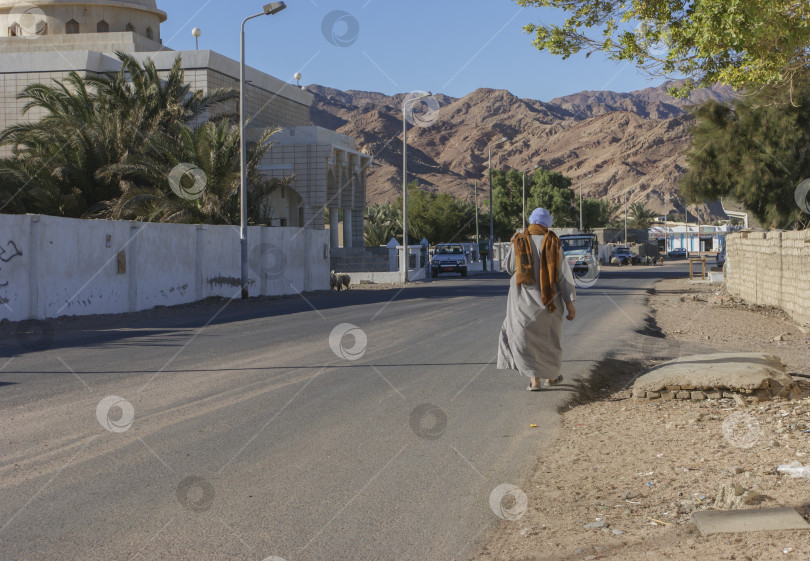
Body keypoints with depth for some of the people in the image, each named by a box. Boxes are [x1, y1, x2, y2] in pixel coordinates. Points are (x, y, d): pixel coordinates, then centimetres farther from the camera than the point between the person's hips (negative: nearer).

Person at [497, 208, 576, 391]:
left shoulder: (520, 242, -7)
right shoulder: (553, 243, -6)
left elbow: (509, 267, 5)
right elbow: (564, 274, -8)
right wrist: (570, 302, -6)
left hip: (524, 298, -1)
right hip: (548, 298, 1)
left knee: (526, 337, 6)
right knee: (548, 335, 20)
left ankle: (534, 378, -7)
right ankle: (551, 376, 31)